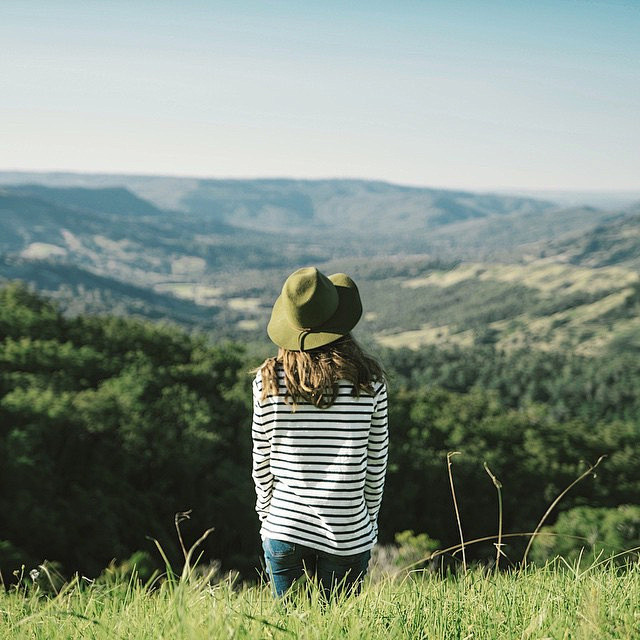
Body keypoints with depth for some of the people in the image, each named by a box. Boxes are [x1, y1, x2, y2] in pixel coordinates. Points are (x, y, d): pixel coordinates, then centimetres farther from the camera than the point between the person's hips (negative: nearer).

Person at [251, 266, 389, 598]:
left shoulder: (268, 380, -8)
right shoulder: (369, 380, -9)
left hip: (282, 531, 1)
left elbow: (262, 462, 0)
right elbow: (376, 462, -1)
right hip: (349, 537, -1)